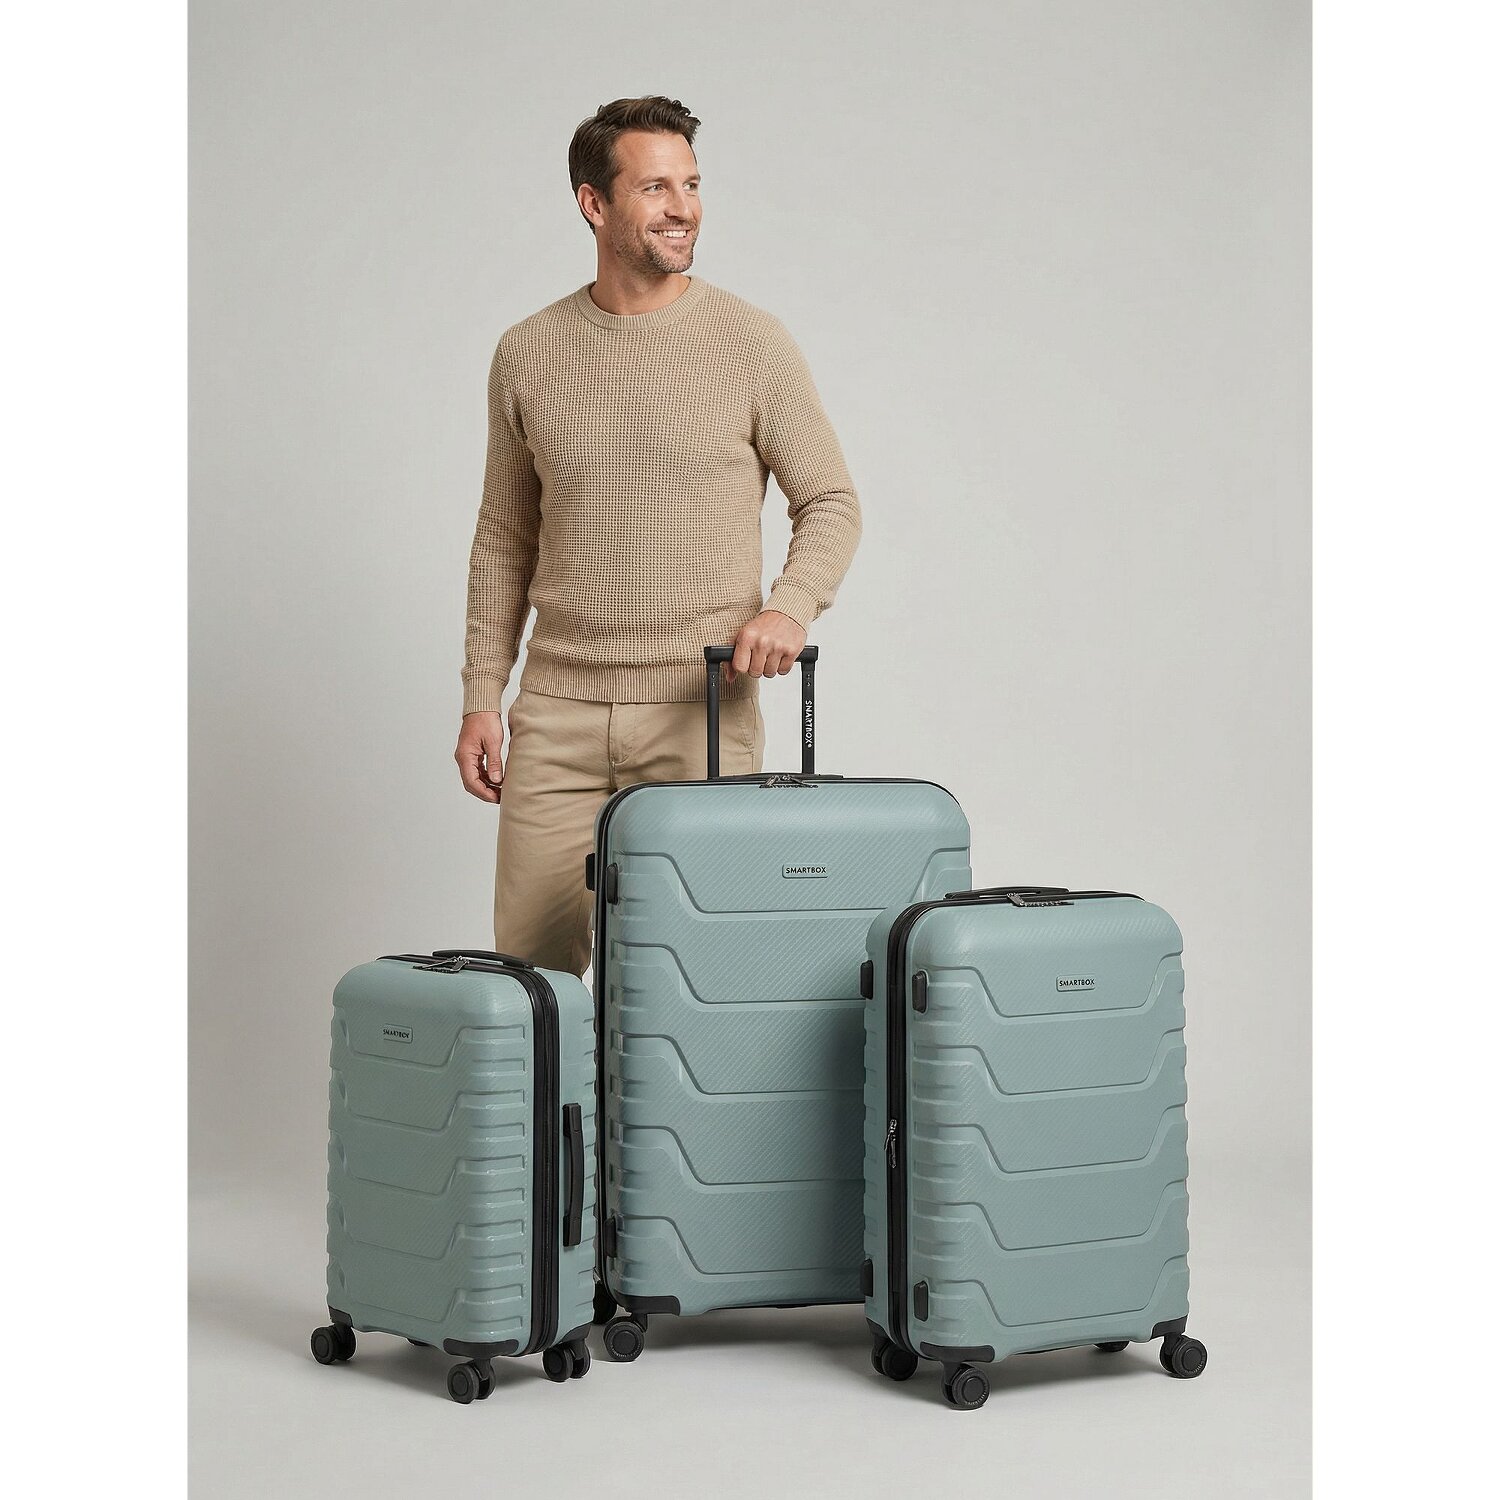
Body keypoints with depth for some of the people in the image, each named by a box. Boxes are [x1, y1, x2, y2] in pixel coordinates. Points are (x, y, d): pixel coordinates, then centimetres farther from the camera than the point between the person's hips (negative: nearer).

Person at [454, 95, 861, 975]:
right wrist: (482, 698, 8)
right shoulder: (529, 354, 7)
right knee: (530, 966, 2)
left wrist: (790, 606, -16)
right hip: (558, 713, 2)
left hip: (703, 708, -2)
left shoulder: (753, 344, 0)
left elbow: (831, 503, 4)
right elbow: (505, 539, 13)